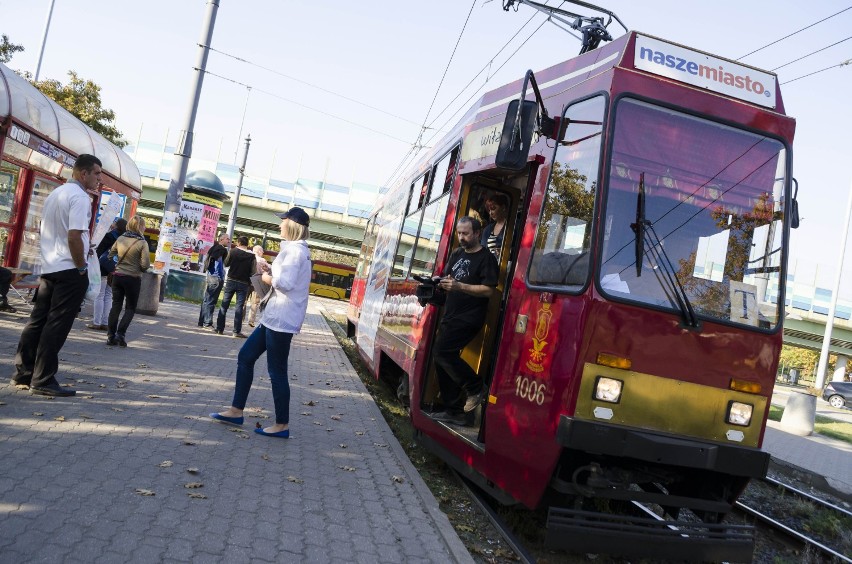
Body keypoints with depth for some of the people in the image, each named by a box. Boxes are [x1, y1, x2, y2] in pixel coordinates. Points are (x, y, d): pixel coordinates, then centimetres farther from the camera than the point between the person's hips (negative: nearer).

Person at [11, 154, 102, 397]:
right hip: (68, 270, -9)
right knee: (56, 326, -5)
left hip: (48, 267, 9)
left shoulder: (56, 193, 17)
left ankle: (23, 372, 18)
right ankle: (42, 381, -2)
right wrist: (82, 267, -13)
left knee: (38, 321, 12)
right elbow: (74, 236, -22)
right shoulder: (80, 196, -14)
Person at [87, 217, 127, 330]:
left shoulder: (110, 235, -11)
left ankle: (96, 322, -1)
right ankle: (104, 323, 10)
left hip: (103, 270, -6)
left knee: (99, 296, -1)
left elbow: (99, 251, -11)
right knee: (108, 297, 10)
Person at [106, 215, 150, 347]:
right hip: (133, 278, -4)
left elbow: (110, 255, 7)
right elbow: (145, 264, -15)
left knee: (116, 305, 10)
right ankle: (120, 333, -6)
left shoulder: (120, 239, 1)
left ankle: (111, 336, 10)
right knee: (130, 308, 8)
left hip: (117, 276, 4)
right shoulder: (142, 243, -13)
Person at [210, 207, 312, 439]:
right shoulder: (295, 249, 16)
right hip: (275, 317, 10)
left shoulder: (294, 250, -15)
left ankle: (282, 425, 8)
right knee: (245, 357, 13)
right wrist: (271, 275, 4)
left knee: (277, 371, -2)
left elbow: (285, 282, -26)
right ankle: (236, 411, 21)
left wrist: (269, 279, -8)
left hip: (282, 319, -10)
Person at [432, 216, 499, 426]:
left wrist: (459, 286, -22)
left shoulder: (486, 258, -8)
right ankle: (454, 411, 13)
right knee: (442, 360, 5)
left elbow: (488, 290, -15)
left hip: (469, 318, -8)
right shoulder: (457, 254, 16)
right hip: (450, 316, 8)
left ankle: (476, 388, -5)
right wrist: (443, 283, 0)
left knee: (443, 352, -21)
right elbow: (447, 278, 23)